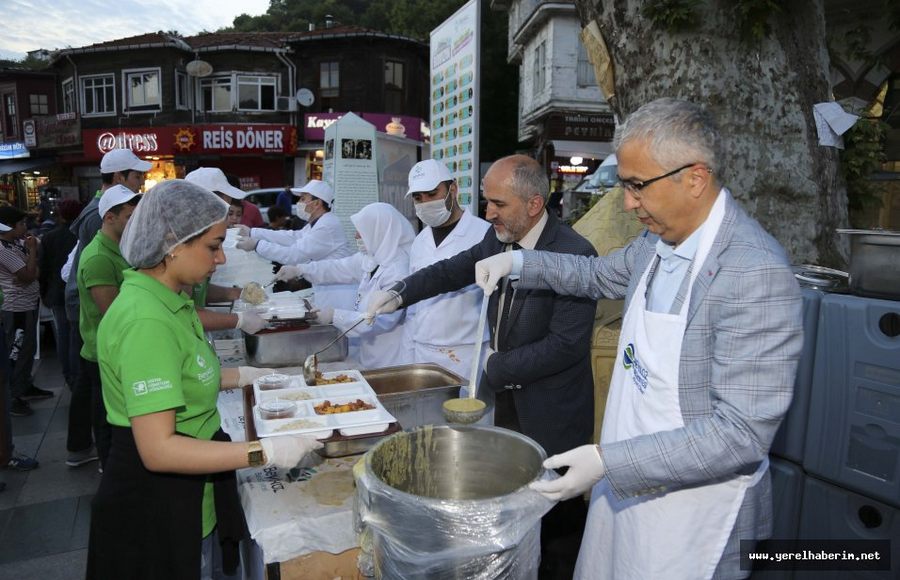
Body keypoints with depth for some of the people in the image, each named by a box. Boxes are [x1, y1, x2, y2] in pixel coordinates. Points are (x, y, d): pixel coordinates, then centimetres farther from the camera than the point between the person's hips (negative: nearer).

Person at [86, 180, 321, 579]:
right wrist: (266, 452, -29)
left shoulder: (167, 300, 2)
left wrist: (240, 376, 10)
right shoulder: (146, 319, -27)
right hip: (156, 509, -9)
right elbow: (158, 449, -29)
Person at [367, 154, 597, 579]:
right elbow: (455, 269, 14)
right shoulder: (498, 238, -2)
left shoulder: (575, 254, -21)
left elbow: (567, 344, -23)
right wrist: (399, 294, 4)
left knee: (556, 517, 12)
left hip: (549, 413, -6)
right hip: (500, 399, 6)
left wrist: (496, 367, -16)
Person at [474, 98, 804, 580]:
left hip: (692, 510, -7)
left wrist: (608, 461, -28)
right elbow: (600, 274, 19)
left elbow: (742, 433, -27)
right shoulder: (657, 241, -1)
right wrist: (517, 263, 6)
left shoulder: (757, 274, -26)